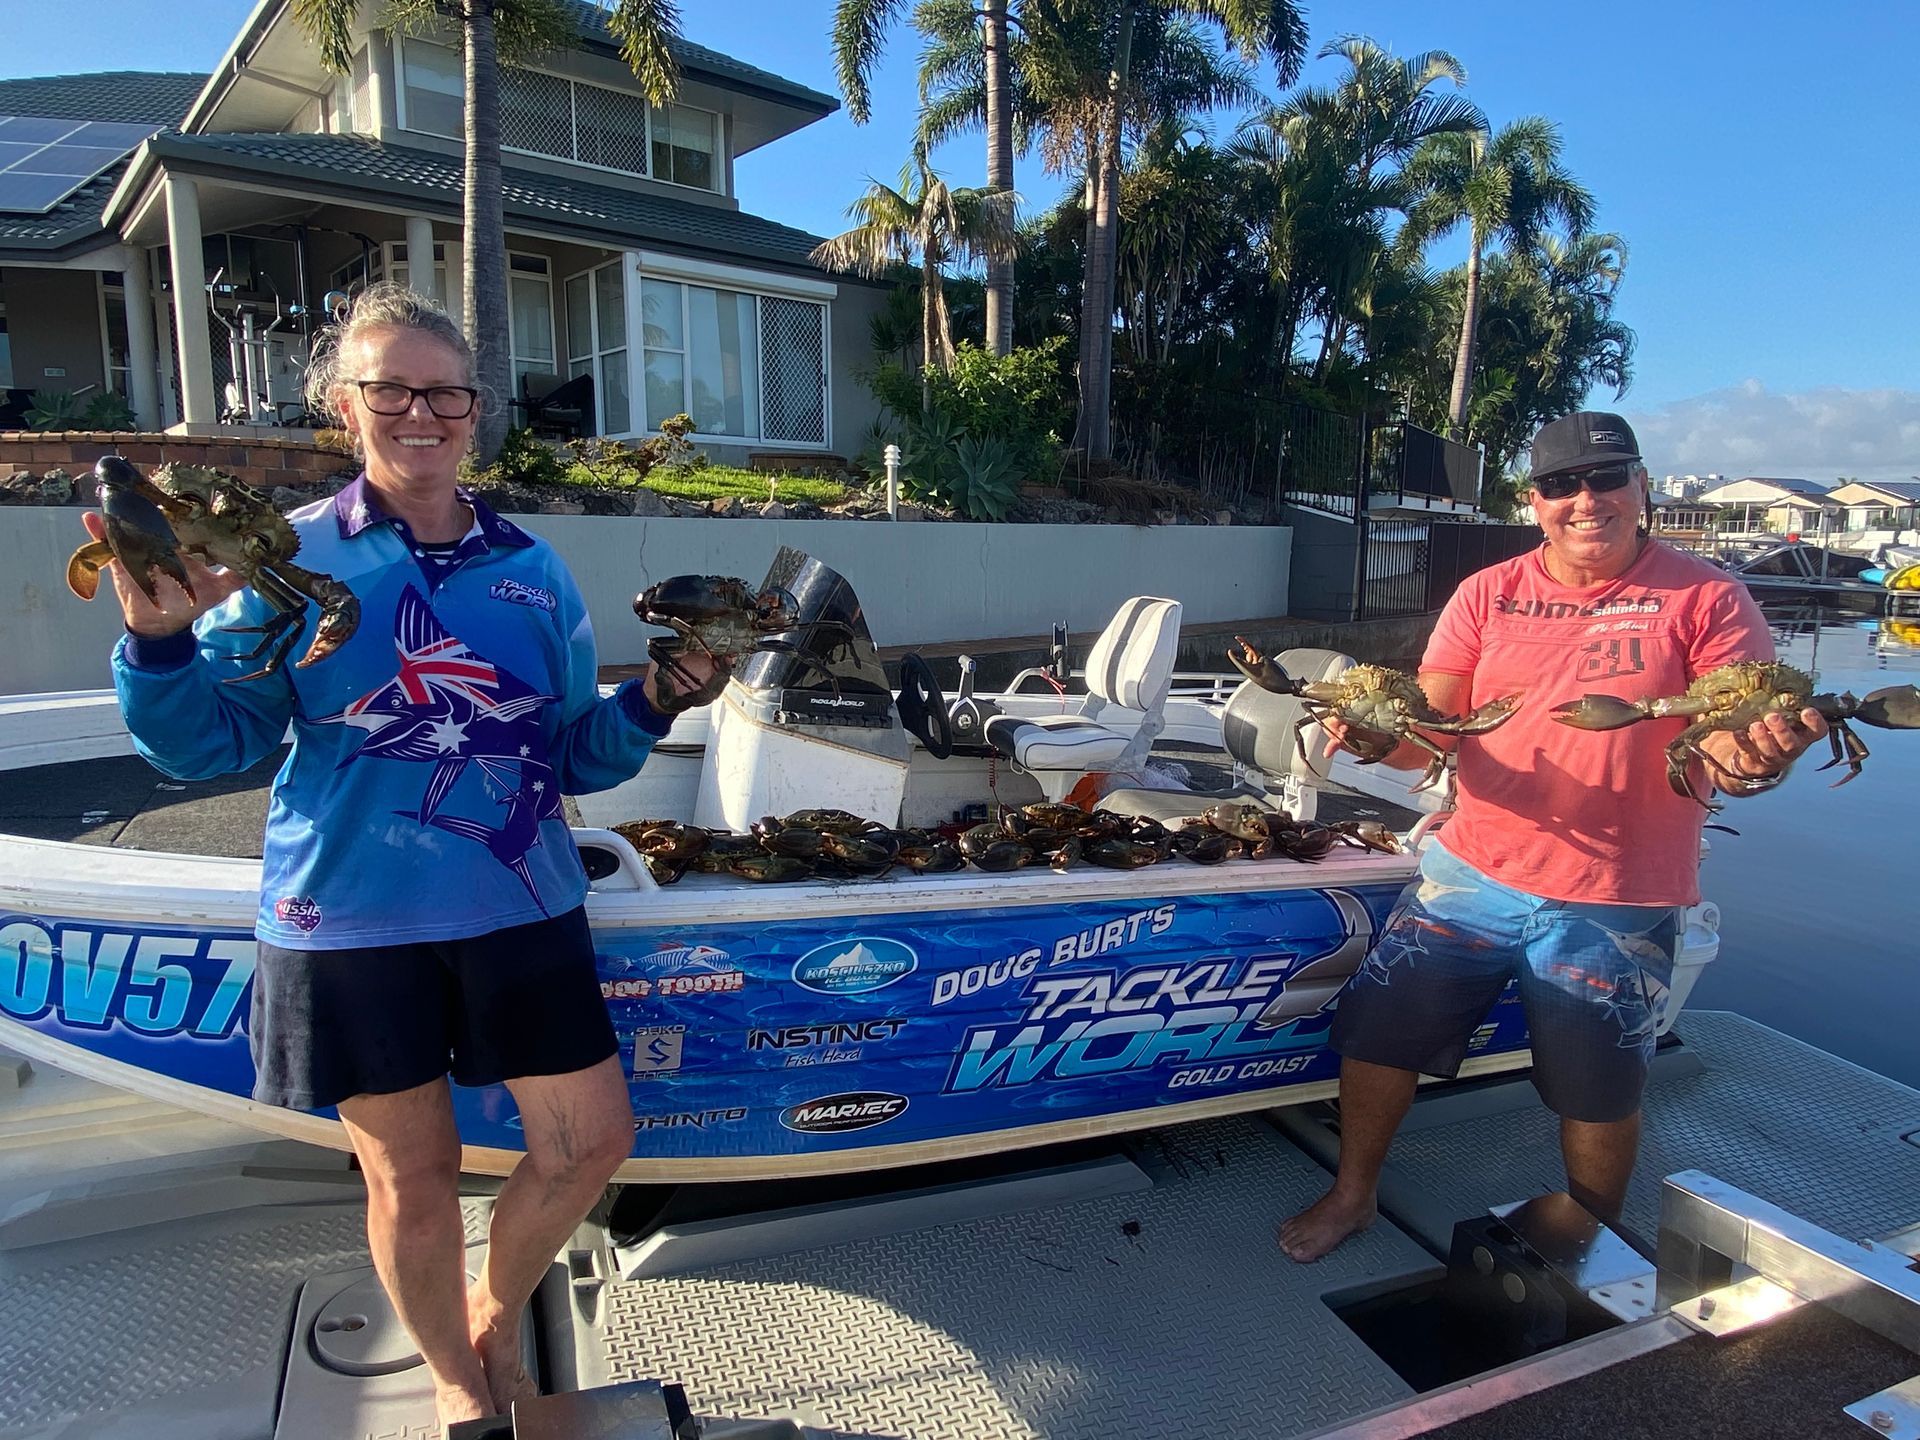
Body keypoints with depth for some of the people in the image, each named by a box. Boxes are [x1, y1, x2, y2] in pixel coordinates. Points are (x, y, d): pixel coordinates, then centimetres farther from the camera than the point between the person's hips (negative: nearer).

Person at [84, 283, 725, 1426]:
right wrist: (160, 639, -19)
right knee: (413, 1174, 11)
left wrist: (653, 704, -9)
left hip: (521, 905, 3)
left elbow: (573, 754, 7)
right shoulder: (288, 559, -1)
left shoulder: (532, 569, 5)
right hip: (348, 917, -2)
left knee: (593, 1140, 8)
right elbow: (210, 743, -3)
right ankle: (458, 1382, 40)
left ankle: (495, 1314, 39)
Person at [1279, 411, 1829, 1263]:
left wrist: (1755, 755, -32)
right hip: (1473, 874, 2)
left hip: (1615, 904, -2)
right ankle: (1351, 1196, 29)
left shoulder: (1706, 600, -3)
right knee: (1377, 1033, 3)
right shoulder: (1488, 596, 3)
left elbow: (1743, 740, -9)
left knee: (1598, 1094, 12)